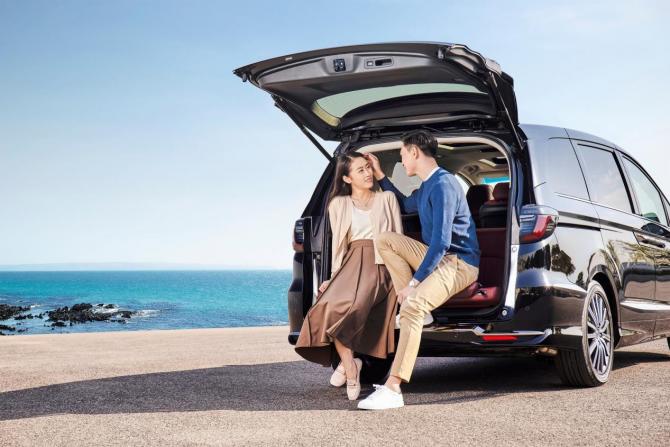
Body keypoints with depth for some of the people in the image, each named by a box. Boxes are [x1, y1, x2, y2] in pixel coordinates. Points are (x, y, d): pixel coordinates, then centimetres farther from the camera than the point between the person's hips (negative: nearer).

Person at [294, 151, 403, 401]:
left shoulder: (387, 198, 15)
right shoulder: (339, 204, 17)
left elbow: (399, 238, 10)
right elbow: (338, 244, 13)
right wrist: (334, 277, 1)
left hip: (381, 264, -2)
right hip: (352, 263, 2)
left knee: (349, 307, -30)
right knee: (332, 307, -28)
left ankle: (348, 363, -14)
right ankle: (351, 367, -19)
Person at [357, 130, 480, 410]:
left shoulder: (443, 185, -18)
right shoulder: (426, 186, 14)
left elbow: (441, 241, -25)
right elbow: (405, 205, 37)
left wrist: (413, 282, -24)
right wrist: (380, 176, 30)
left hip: (459, 263, -10)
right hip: (437, 256, 10)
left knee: (413, 306, -32)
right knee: (384, 240, 0)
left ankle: (392, 390, -38)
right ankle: (415, 301, -7)